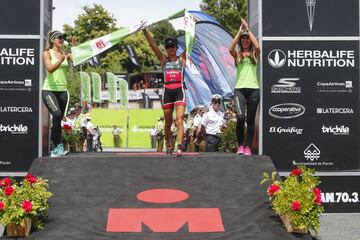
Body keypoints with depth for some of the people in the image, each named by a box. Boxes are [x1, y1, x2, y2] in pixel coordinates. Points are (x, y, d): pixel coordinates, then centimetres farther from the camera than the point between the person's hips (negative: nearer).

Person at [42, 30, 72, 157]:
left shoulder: (65, 54, 11)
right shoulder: (47, 53, 1)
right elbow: (50, 69, -15)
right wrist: (61, 60, -28)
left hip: (62, 91, 5)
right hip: (49, 90, -4)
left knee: (59, 119, 7)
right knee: (57, 114, -25)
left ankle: (55, 149, 17)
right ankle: (58, 144, -16)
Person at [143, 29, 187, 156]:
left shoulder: (181, 59, 11)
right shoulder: (163, 59, 14)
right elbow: (152, 44, 8)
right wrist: (144, 30, 1)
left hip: (179, 91, -3)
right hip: (167, 91, 3)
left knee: (179, 120, -15)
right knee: (168, 122, 11)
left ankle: (179, 147, -25)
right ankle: (168, 146, 28)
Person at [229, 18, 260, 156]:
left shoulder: (254, 54, 10)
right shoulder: (237, 55, 10)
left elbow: (257, 46, -12)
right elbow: (230, 49, -12)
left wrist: (248, 30, -6)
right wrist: (240, 31, -9)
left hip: (253, 89, 1)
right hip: (240, 89, -1)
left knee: (250, 119, 3)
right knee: (240, 117, -16)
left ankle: (248, 147, 9)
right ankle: (240, 145, 0)